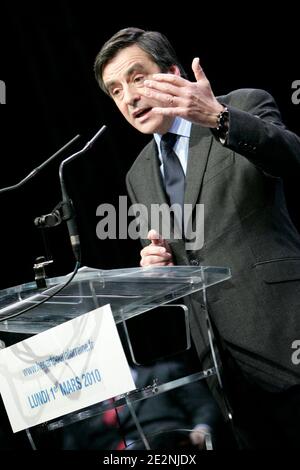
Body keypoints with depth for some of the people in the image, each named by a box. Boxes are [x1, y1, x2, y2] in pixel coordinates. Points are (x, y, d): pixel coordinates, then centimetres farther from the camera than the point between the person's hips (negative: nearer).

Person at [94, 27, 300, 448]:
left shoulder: (246, 106, 0)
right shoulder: (140, 175, 19)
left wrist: (218, 118, -35)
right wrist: (155, 261, 1)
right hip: (216, 346, 6)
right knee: (257, 441, 5)